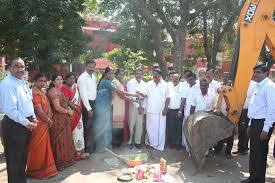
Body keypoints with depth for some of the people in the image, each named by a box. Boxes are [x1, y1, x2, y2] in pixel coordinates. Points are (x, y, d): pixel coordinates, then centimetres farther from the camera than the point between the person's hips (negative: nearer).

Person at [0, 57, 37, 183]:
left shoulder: (22, 82, 11)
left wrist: (33, 118, 8)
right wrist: (26, 123, -19)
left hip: (26, 123, 9)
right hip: (14, 125, -9)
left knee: (23, 157, 23)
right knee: (14, 159, 6)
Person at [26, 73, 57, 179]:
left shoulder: (42, 92, 13)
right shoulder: (35, 92, -18)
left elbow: (47, 106, 16)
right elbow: (39, 110, -22)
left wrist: (49, 118, 0)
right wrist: (49, 120, -9)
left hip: (44, 123, 10)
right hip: (38, 124, -10)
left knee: (44, 146, 17)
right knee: (38, 147, 2)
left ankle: (43, 168, 31)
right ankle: (36, 170, 17)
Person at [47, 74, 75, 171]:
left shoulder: (60, 90, 14)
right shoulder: (53, 91, -15)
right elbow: (57, 107, -21)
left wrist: (69, 109, -3)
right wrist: (68, 112, -7)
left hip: (64, 119, 9)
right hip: (57, 120, -9)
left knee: (65, 140, 16)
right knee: (59, 141, 1)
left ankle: (66, 160, 30)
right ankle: (59, 163, 15)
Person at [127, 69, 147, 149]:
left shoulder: (144, 84, 8)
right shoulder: (130, 83, -6)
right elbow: (132, 96, -13)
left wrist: (143, 107, -5)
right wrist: (137, 106, -16)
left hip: (142, 105, 4)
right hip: (133, 104, -4)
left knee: (140, 124, 7)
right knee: (131, 123, -1)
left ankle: (138, 141, 17)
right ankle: (129, 141, 12)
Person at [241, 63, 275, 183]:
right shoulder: (258, 86, 15)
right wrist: (250, 124, 19)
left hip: (263, 124, -9)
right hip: (255, 123, 9)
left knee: (260, 153, 1)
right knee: (253, 151, 16)